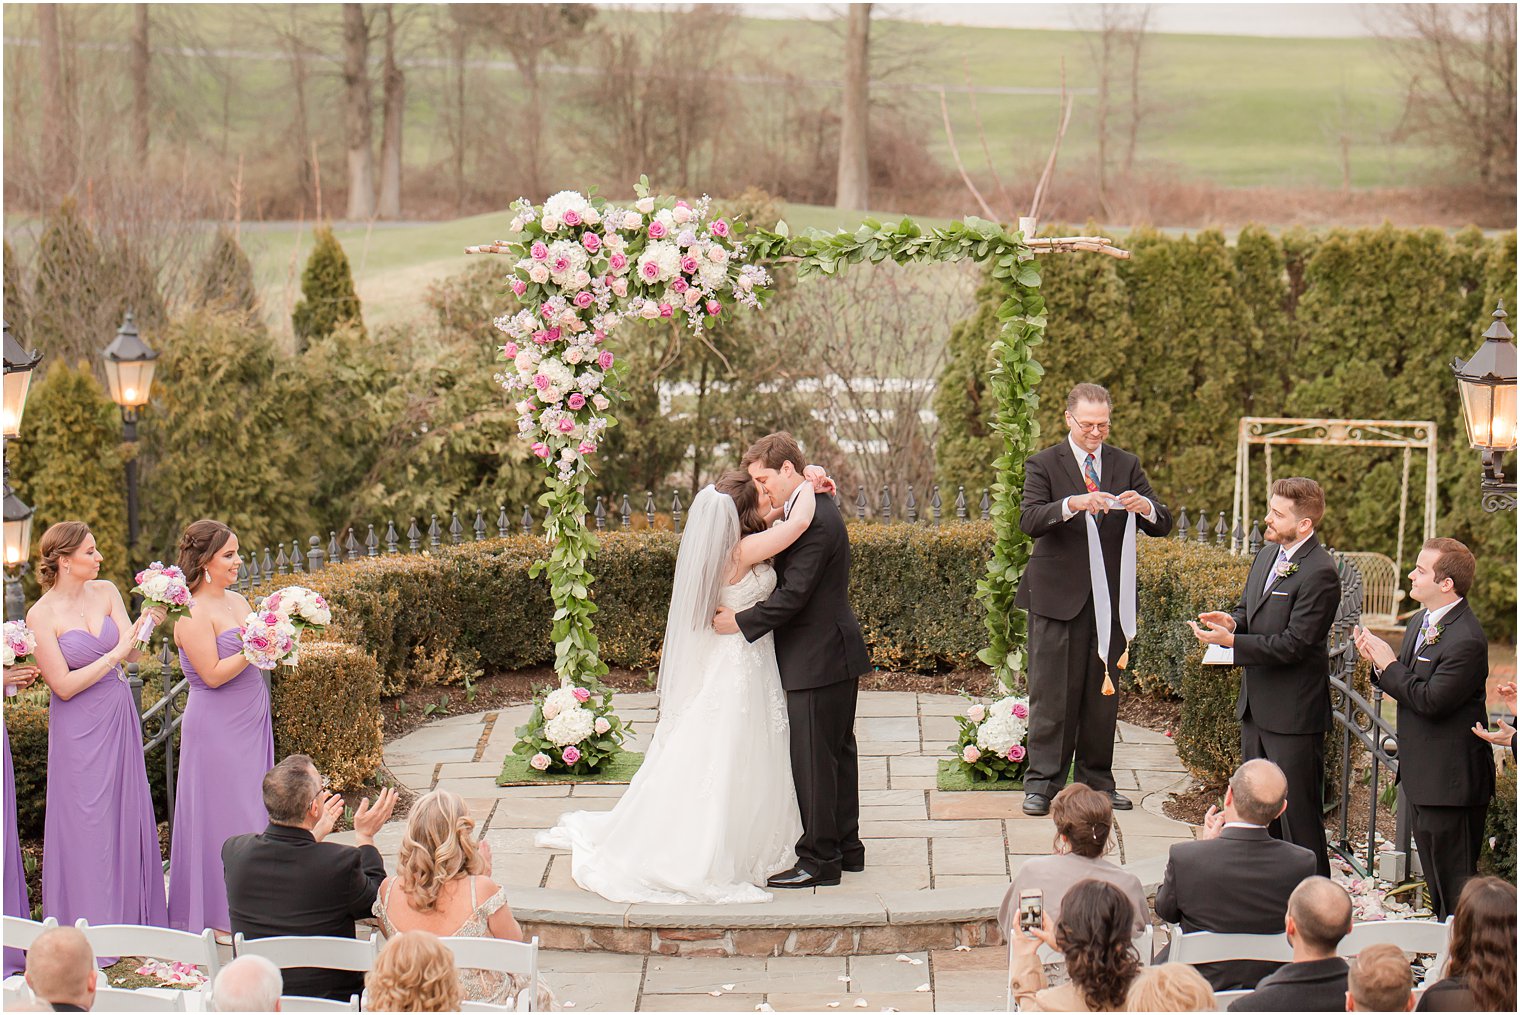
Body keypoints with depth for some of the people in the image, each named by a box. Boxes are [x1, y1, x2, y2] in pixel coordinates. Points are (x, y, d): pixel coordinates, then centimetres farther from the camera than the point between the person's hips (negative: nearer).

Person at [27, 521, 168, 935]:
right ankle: (93, 928, 13)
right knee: (87, 822, 2)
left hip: (119, 718, 5)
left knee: (128, 815, 10)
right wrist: (114, 654, -17)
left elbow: (130, 653, -8)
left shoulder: (106, 592, 0)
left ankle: (134, 915, 22)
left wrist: (144, 624, -27)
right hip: (79, 729, -5)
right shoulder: (42, 615, -13)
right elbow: (63, 685, -15)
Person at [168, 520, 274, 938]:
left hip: (250, 721, 8)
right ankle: (220, 916, 9)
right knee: (223, 814, -1)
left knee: (251, 807, 13)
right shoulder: (194, 614, -16)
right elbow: (213, 674, -20)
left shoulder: (238, 601, 10)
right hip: (218, 728, -8)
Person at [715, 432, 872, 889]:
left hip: (819, 658, -11)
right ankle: (846, 845, 27)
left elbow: (793, 594, -22)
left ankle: (819, 859, 2)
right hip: (831, 652, 11)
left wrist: (741, 621, -14)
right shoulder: (815, 508, 12)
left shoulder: (813, 520, -20)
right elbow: (789, 582, 16)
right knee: (837, 752, 17)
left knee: (813, 759, -4)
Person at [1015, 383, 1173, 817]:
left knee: (1103, 693, 10)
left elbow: (1162, 524, 4)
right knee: (1052, 693, -2)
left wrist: (1145, 507, -19)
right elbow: (1029, 519, -17)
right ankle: (1042, 782, 5)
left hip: (1110, 598, 4)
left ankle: (1096, 779, 20)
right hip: (1058, 597, -4)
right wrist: (1073, 504, -33)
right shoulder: (1043, 465, -1)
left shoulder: (1126, 465, 10)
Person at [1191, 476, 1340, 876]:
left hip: (1293, 714, -9)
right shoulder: (1267, 555, 9)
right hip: (1257, 706, 9)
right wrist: (1232, 621, -3)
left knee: (1298, 810, -2)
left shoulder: (1319, 573, -20)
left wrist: (1230, 641, -22)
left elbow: (1294, 644, -22)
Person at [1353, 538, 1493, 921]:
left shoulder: (1466, 639, -23)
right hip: (1422, 774, 10)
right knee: (1435, 877, 21)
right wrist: (1380, 661, -5)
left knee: (1454, 881, -1)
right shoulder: (1419, 622, 9)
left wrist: (1388, 664, -16)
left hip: (1450, 780, -10)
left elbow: (1430, 700, -26)